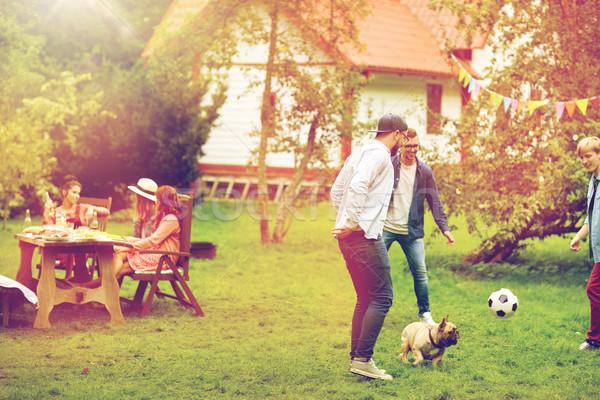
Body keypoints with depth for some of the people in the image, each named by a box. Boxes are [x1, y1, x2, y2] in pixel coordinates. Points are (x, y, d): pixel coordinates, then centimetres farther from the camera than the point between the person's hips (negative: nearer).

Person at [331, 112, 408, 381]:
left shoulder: (360, 153, 20)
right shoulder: (379, 155, -10)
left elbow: (336, 191, 23)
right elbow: (358, 186, -25)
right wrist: (352, 223, -22)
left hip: (349, 236, 10)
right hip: (364, 236, -10)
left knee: (365, 298, 15)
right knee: (382, 296, -7)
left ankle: (356, 357, 16)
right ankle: (363, 359, -12)